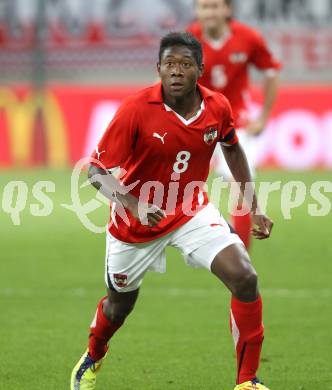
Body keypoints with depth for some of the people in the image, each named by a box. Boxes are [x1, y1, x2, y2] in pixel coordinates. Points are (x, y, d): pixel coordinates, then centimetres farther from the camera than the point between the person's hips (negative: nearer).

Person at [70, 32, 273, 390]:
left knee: (245, 278, -19)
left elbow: (232, 149, 11)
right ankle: (92, 359, 53)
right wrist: (133, 204, -39)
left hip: (193, 211, 2)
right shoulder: (136, 109, -25)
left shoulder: (217, 108, -12)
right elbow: (97, 170, -22)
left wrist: (254, 208, 10)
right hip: (136, 219, -2)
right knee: (120, 304, 17)